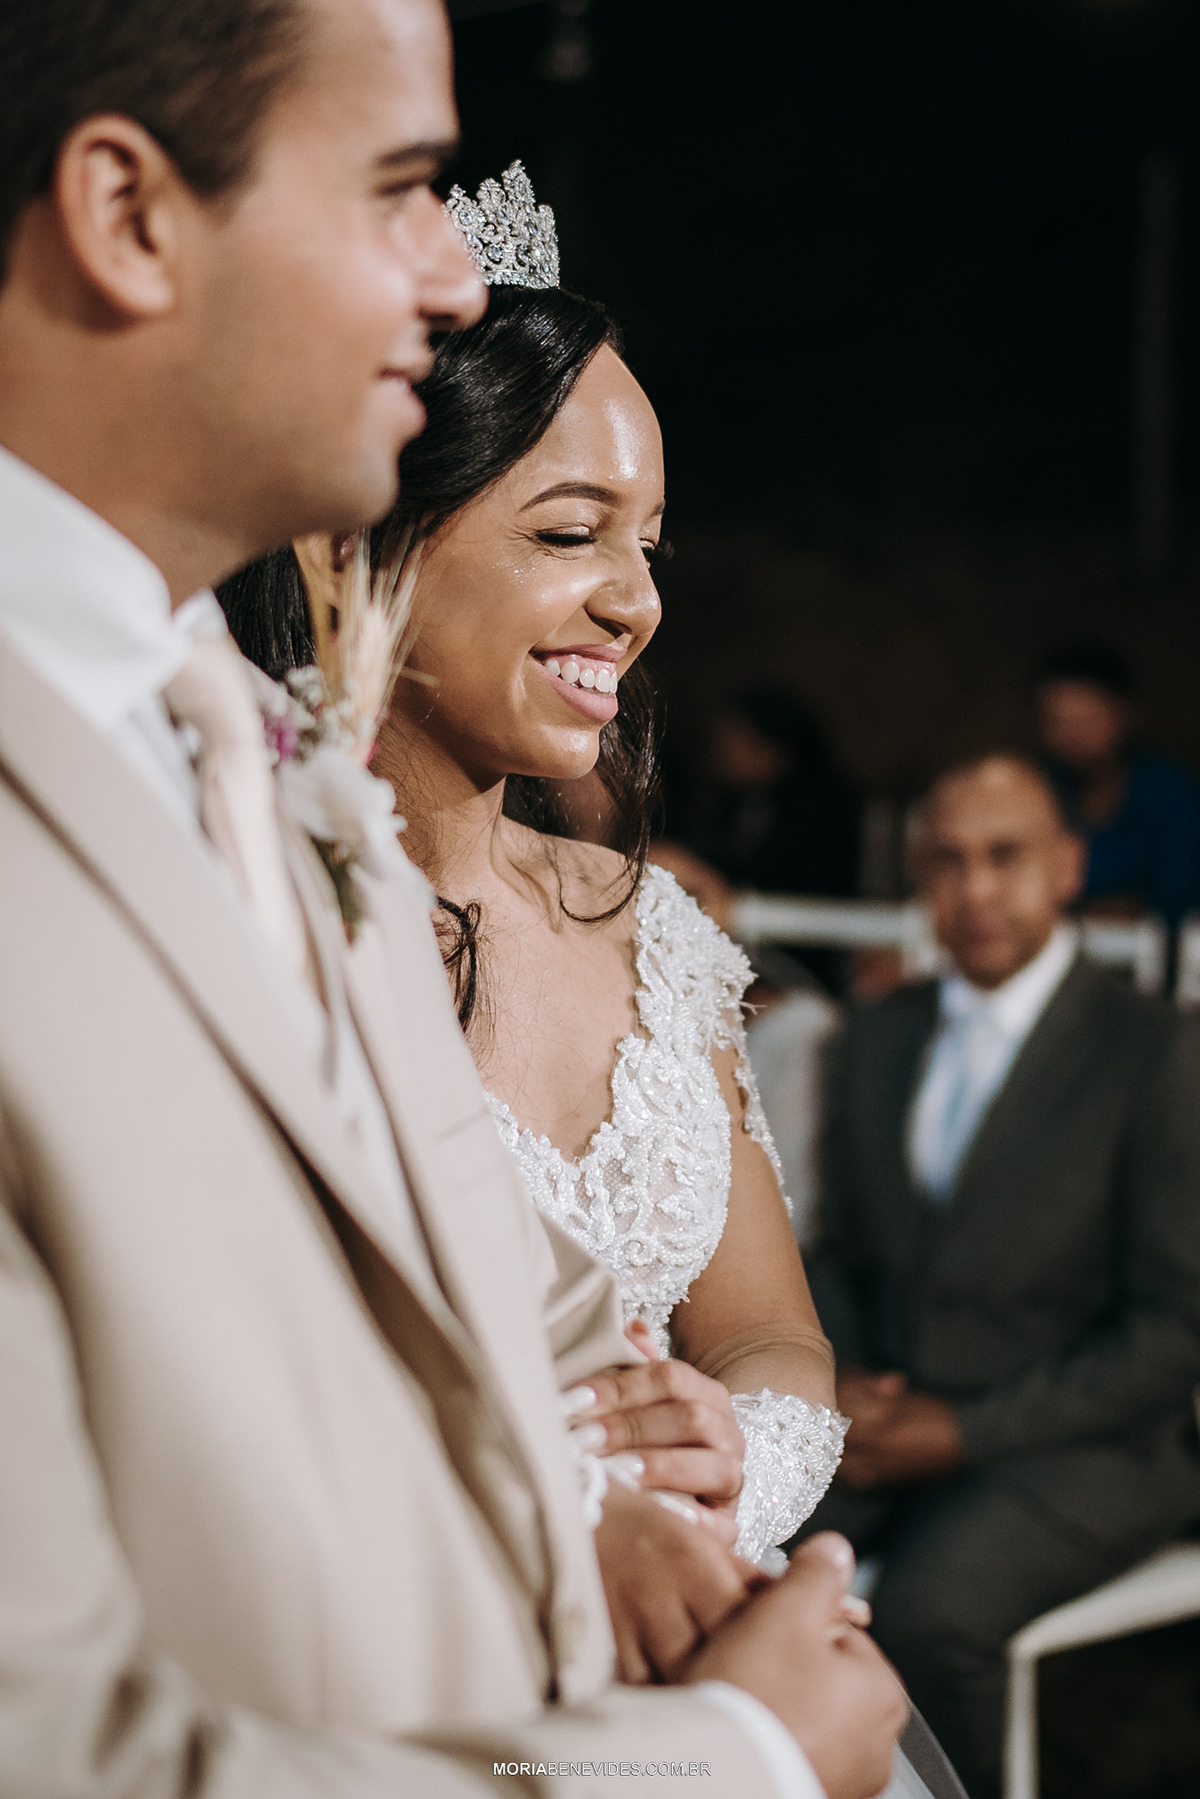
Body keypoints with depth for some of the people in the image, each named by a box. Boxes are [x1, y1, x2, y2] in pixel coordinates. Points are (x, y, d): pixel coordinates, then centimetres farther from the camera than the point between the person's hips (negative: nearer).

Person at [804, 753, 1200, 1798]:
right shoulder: (878, 1039, 12)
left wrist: (967, 1430, -14)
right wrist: (842, 1376, -3)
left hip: (1076, 1442, -4)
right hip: (886, 1414, 5)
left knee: (927, 1611, -32)